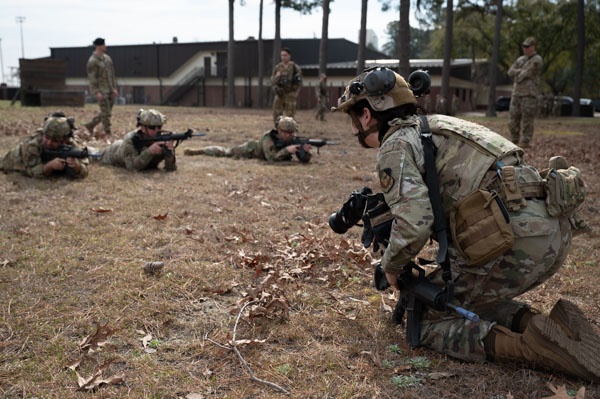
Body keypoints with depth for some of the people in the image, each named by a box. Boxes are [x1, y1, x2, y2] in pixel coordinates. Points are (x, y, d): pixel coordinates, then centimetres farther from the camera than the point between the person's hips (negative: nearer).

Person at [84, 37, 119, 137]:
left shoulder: (107, 58, 12)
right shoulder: (92, 61, -11)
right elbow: (91, 77, -14)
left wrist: (114, 88, 13)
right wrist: (97, 92, -20)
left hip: (109, 90, 8)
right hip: (100, 90, -8)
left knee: (106, 112, 12)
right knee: (106, 113, -7)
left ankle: (90, 125, 26)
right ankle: (107, 133, 1)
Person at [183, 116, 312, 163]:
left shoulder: (294, 140, -27)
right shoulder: (269, 138, -41)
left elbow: (305, 160, -32)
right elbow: (272, 158, -53)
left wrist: (305, 151, -53)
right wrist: (286, 150, -62)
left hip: (258, 147, 5)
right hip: (250, 150, -5)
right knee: (225, 152, 11)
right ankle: (197, 150, 30)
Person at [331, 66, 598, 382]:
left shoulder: (395, 146, -4)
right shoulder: (433, 125, 23)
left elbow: (414, 225, -19)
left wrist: (390, 266, 1)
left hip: (514, 242, -9)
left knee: (423, 320, 8)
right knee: (467, 297, 29)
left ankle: (526, 347, -9)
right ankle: (533, 322, 7)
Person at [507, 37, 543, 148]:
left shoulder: (537, 60, -4)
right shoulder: (520, 59, 19)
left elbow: (527, 73, -13)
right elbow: (511, 72, 9)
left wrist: (518, 74, 3)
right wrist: (521, 71, -3)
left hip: (529, 93, -7)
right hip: (516, 92, 7)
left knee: (527, 119, -6)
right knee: (513, 118, 5)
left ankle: (525, 142, -2)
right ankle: (514, 140, 13)